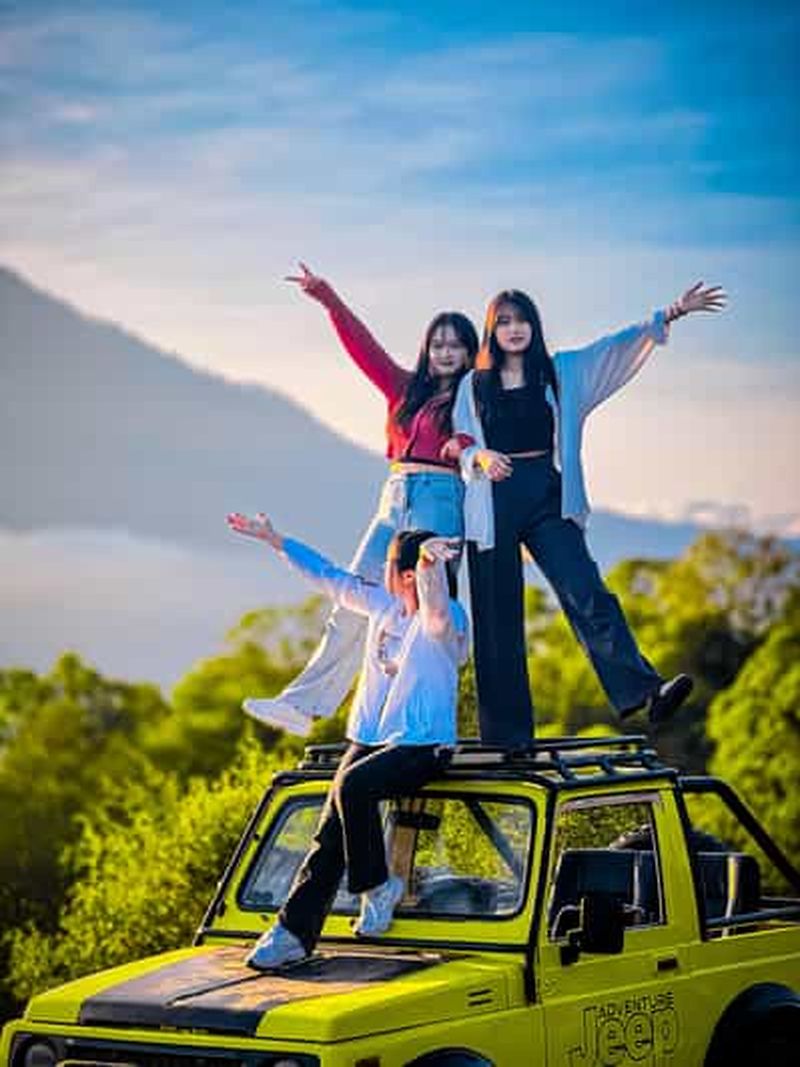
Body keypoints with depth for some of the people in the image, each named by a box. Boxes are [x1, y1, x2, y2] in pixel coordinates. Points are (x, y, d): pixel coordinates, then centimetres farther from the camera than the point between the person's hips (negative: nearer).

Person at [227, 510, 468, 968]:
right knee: (331, 830, -6)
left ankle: (378, 885, -14)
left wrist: (432, 561, -54)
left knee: (353, 786, -32)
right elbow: (328, 576, 21)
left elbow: (436, 611, -37)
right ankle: (295, 933, -5)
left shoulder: (449, 620, -12)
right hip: (369, 740, 7)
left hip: (423, 747, -7)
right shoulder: (381, 604, 10)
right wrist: (274, 540, 24)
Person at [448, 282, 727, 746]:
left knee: (587, 593, -18)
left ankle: (640, 690, -32)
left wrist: (670, 315, -4)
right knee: (497, 618, -1)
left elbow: (619, 347, 7)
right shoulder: (474, 385, 12)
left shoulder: (562, 372, 13)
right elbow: (460, 446, 9)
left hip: (549, 500, 0)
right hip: (494, 503, 0)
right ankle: (506, 734, 2)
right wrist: (481, 457, -13)